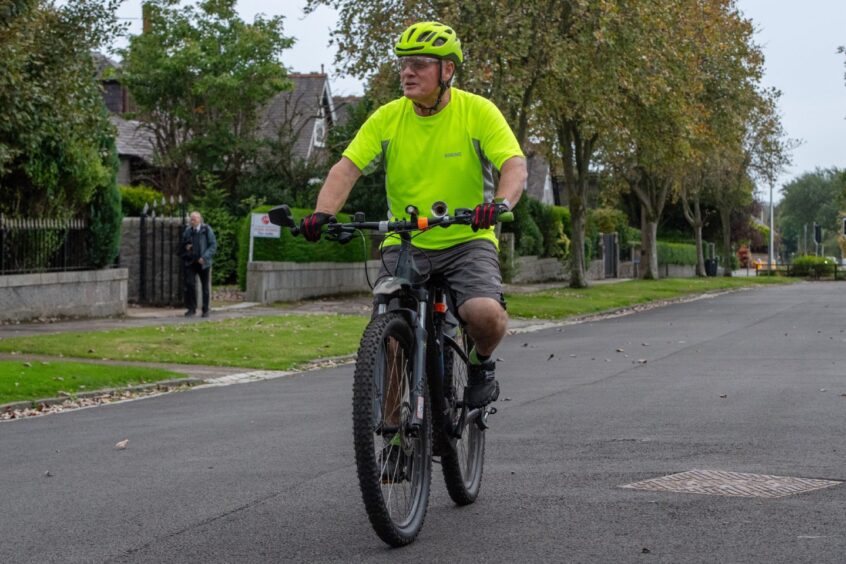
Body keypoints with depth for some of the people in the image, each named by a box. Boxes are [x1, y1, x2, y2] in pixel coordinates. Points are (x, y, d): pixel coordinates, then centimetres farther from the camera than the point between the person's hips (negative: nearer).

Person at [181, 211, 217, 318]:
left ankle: (205, 310, 16)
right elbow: (183, 244, 22)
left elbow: (213, 245, -4)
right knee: (189, 284, -11)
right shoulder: (187, 231, 8)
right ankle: (191, 308, -3)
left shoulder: (207, 230, -2)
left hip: (203, 262, -2)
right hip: (190, 262, 2)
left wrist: (205, 257, -14)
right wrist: (186, 247, -3)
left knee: (205, 287, 5)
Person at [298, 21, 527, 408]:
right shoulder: (387, 118, -1)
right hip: (405, 245, 2)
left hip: (468, 241, -2)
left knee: (486, 313, -27)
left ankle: (482, 364, 8)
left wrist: (501, 203, -40)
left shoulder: (478, 112, -8)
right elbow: (347, 168, -9)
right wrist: (323, 213, -28)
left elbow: (514, 165, -18)